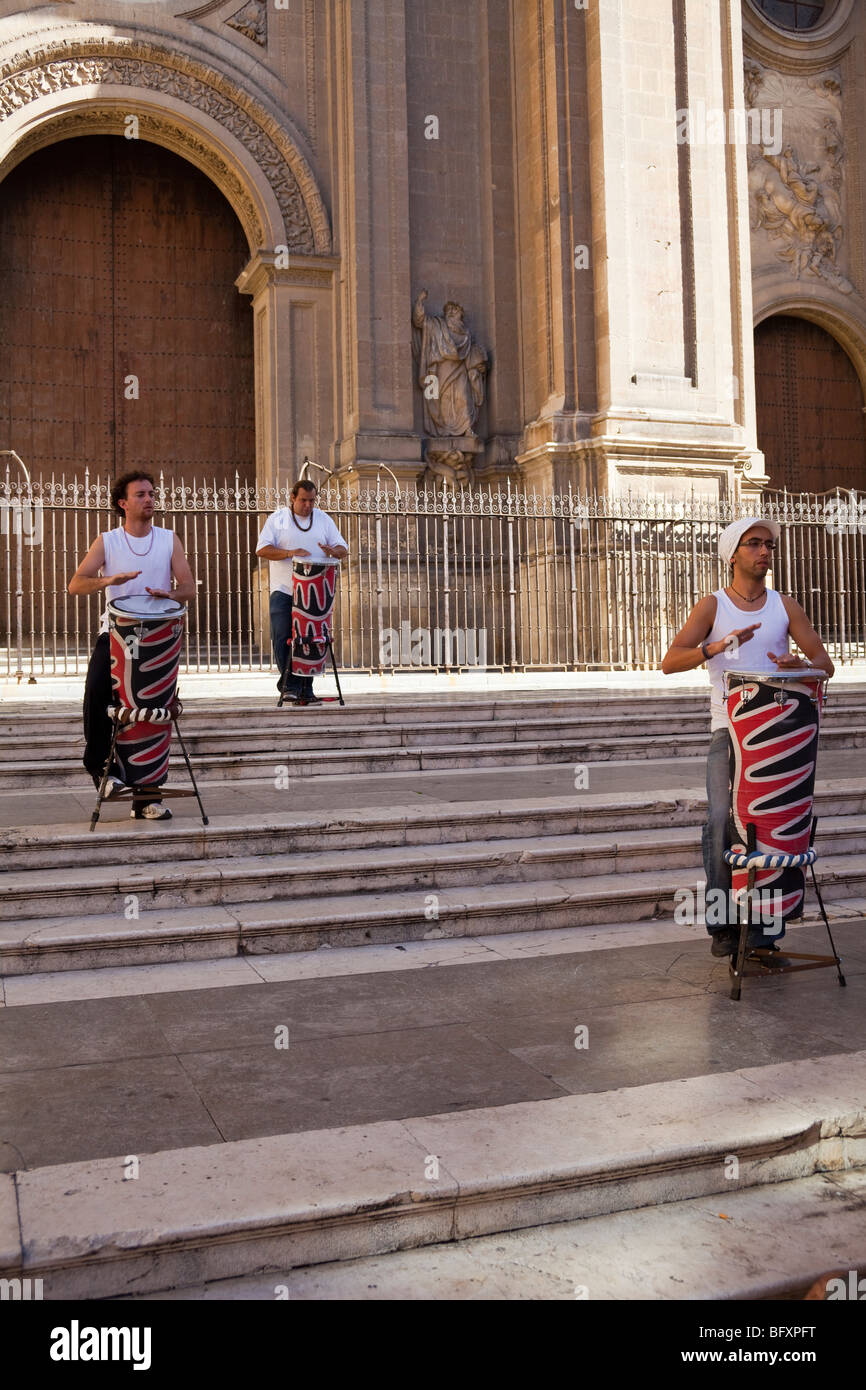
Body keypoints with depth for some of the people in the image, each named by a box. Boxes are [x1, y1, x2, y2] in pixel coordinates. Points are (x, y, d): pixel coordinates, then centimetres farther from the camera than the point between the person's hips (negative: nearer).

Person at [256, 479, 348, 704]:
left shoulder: (324, 519, 11)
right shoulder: (277, 519, 2)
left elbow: (343, 549, 9)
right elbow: (262, 549, -7)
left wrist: (332, 551, -15)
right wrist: (290, 553, -21)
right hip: (284, 591, -2)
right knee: (282, 638, -9)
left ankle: (305, 689, 8)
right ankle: (289, 685, -1)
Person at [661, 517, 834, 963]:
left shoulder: (785, 606, 10)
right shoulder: (712, 606, 3)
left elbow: (825, 663, 8)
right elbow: (670, 662, -9)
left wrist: (800, 665, -16)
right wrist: (719, 645, -26)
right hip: (728, 729, -2)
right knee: (723, 822, -17)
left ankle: (765, 934, 7)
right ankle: (722, 923, -3)